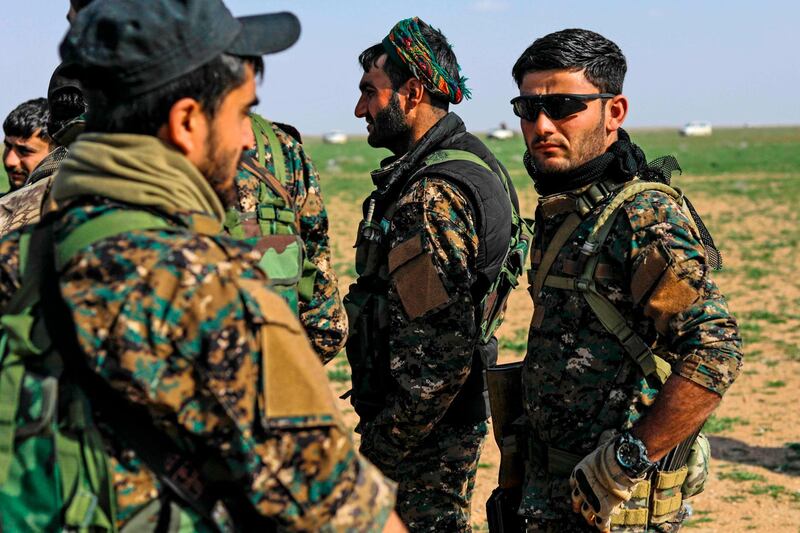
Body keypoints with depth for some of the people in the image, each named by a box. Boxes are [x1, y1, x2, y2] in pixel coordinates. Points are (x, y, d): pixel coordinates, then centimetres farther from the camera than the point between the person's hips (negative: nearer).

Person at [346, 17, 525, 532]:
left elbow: (439, 356, -27)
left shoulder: (431, 196, -22)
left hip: (427, 433, -10)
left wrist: (381, 447, -17)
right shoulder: (467, 161, 12)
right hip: (457, 420, 10)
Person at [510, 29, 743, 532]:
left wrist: (626, 461, -24)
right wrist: (522, 482, 16)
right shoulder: (560, 212, 10)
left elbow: (716, 351, -27)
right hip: (552, 491, 8)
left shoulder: (646, 214, -17)